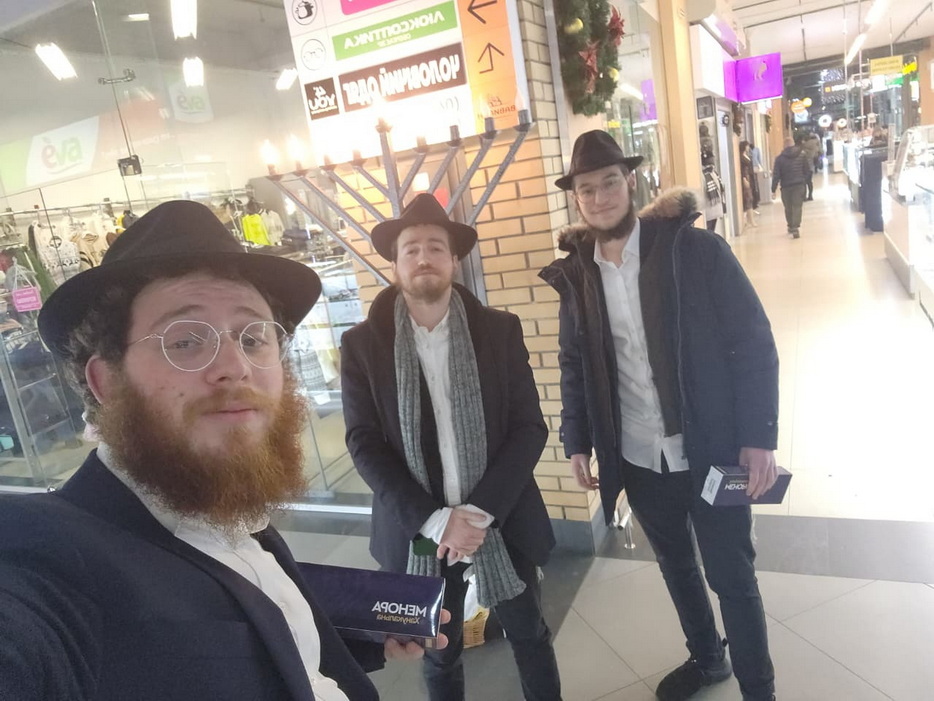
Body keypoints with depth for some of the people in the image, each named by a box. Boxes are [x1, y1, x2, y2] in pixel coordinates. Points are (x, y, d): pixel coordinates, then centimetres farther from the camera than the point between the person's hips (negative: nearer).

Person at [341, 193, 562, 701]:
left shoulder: (500, 330, -3)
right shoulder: (362, 344, -4)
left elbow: (530, 427, -5)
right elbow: (363, 444, -8)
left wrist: (481, 510, -17)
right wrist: (434, 520, -17)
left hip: (502, 521, 1)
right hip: (418, 531, 0)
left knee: (530, 637, 19)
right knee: (438, 653, 19)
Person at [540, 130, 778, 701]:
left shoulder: (697, 249, -11)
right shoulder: (574, 275, 0)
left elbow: (754, 344, -10)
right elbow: (574, 367, 8)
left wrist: (759, 437, -16)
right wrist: (577, 442, 3)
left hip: (710, 451, -3)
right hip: (636, 459, 4)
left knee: (732, 577, 10)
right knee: (677, 567, 22)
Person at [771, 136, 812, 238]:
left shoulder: (779, 158, -3)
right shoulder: (802, 154, 2)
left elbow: (776, 175, -6)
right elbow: (808, 170, 4)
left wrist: (773, 189, -3)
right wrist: (804, 180, 19)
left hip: (786, 186, 0)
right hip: (799, 184, 0)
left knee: (788, 208, 14)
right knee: (797, 206, -3)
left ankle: (791, 226, 26)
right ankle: (796, 228, -15)